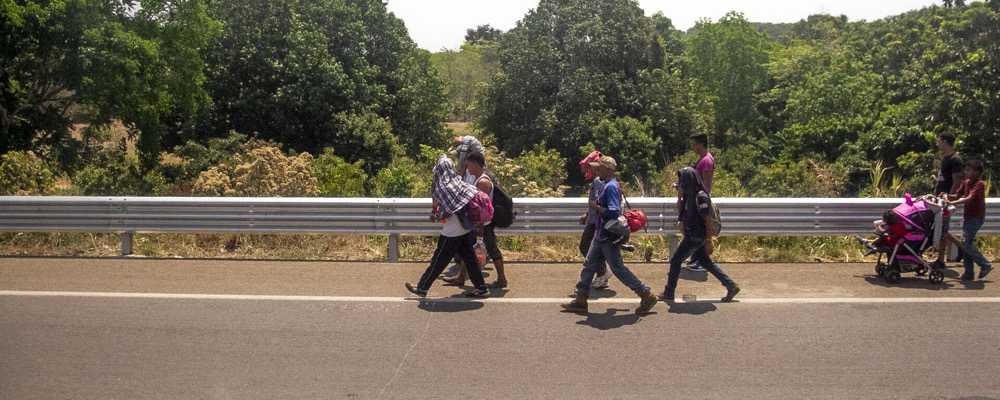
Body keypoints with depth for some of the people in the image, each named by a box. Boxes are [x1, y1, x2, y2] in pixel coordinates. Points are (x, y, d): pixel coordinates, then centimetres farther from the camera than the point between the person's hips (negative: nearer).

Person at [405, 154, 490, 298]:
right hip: (466, 228, 7)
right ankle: (481, 287, 16)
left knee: (439, 260, 4)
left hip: (453, 232, -7)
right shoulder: (457, 182, 5)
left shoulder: (442, 186, -17)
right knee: (469, 258, 13)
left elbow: (448, 212, -21)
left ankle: (421, 288, 17)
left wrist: (435, 216, -3)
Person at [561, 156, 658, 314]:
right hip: (601, 236, 10)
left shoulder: (610, 187, -20)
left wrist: (596, 206, -19)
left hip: (609, 238, -10)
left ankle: (647, 297, 6)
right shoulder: (608, 185, 12)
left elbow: (614, 212, -29)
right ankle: (581, 301, 18)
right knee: (589, 265, 12)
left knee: (618, 268, -3)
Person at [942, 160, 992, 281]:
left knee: (966, 244, -14)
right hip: (967, 216, 8)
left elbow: (969, 198, -26)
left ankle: (985, 265, 0)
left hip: (976, 217, -8)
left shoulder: (979, 184, -14)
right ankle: (969, 273, 11)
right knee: (965, 244, 7)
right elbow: (957, 195, 13)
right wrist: (946, 196, -7)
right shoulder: (966, 182, 11)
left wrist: (952, 202, -35)